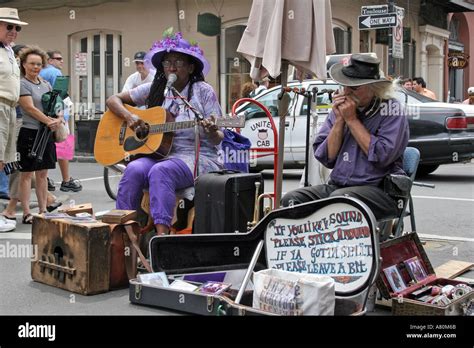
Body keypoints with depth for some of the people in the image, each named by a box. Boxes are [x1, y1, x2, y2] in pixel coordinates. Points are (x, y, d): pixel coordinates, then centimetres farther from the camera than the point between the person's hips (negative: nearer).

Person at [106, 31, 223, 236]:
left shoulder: (203, 91, 2)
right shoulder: (154, 89, 12)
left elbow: (218, 139, 0)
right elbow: (113, 100, 16)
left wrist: (211, 132, -24)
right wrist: (129, 116, -4)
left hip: (197, 157, -4)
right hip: (159, 153, 4)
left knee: (160, 171, -34)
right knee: (135, 169, -28)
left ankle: (162, 233, -40)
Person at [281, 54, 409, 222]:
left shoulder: (390, 108, -2)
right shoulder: (341, 107, 11)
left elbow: (382, 156, -17)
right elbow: (327, 158, 6)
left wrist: (352, 119, -11)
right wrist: (339, 120, -6)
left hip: (379, 189, -5)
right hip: (337, 185, 5)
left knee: (339, 198, -35)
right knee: (292, 199, -17)